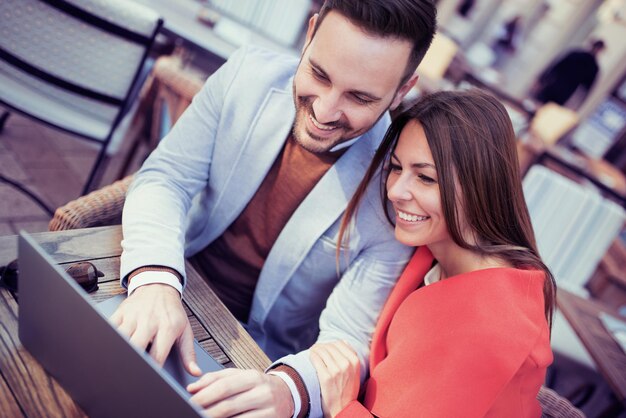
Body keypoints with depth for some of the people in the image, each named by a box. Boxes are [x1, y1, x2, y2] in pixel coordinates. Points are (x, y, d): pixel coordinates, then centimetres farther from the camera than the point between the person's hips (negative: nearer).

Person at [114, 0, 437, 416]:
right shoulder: (248, 74, -13)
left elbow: (350, 339, -22)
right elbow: (165, 179, -13)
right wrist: (155, 280, -34)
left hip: (262, 359, -3)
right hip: (180, 285, 3)